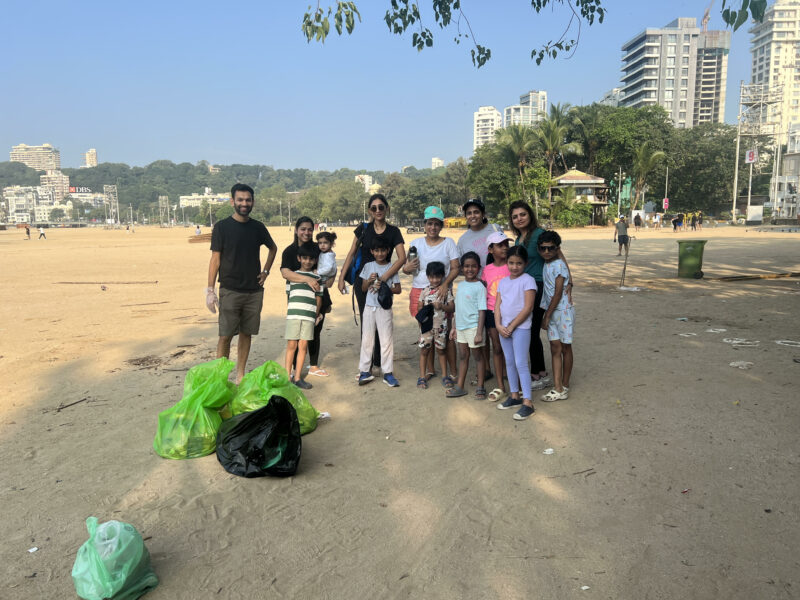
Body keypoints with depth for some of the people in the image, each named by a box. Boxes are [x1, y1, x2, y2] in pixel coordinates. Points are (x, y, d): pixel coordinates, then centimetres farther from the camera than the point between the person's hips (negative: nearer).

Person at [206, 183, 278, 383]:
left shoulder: (258, 227, 7)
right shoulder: (222, 227, -3)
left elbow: (273, 248, 24)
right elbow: (215, 259, -4)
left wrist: (266, 271, 12)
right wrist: (210, 290, -9)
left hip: (254, 291, 4)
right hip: (229, 290, -4)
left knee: (246, 334, 9)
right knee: (225, 335, -6)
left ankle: (240, 376, 19)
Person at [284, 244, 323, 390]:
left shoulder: (317, 278, 12)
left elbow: (319, 299, 13)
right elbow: (288, 297, 14)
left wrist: (316, 316, 10)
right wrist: (288, 312, 7)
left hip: (309, 316, 1)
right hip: (293, 314, 0)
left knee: (303, 345, 0)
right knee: (291, 345, 0)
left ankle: (297, 377, 7)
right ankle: (287, 376, 9)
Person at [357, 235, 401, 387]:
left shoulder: (391, 268, 1)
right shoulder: (368, 266, 7)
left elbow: (398, 289, -1)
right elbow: (363, 288, 8)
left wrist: (383, 287, -16)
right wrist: (369, 280, -12)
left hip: (385, 308, -2)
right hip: (369, 306, 2)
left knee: (387, 340, -2)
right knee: (367, 339, 5)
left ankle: (388, 373, 5)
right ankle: (365, 371, 13)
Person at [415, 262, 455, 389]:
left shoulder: (446, 290, -2)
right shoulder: (425, 290, 3)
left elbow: (452, 308, -2)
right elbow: (420, 308, 7)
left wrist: (441, 306, -19)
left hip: (440, 325, -1)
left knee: (441, 350, 9)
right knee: (424, 350, 4)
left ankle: (445, 376, 21)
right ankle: (422, 377, 12)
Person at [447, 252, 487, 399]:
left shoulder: (479, 287, -11)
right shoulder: (461, 285, 10)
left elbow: (482, 311, -14)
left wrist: (479, 333, -19)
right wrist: (454, 327, 16)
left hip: (473, 326, -7)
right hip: (461, 326, 7)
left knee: (478, 356, 4)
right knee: (462, 356, 14)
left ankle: (480, 388, 15)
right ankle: (460, 386, 23)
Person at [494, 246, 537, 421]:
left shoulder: (528, 280, -8)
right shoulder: (503, 282, 11)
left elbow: (528, 308, -14)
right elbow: (497, 305, 8)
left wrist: (511, 326, -14)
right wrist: (499, 325, -7)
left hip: (520, 327, -7)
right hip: (504, 328, 7)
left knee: (520, 363, -8)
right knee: (509, 362, 14)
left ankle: (527, 402, -3)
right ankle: (514, 396, 26)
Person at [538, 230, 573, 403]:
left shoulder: (559, 265, -15)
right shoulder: (546, 264, 8)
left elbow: (558, 293, -17)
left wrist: (547, 316, -15)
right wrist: (547, 315, 9)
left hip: (563, 310, -7)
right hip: (551, 311, 7)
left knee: (565, 348, 5)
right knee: (555, 348, 4)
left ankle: (564, 387, 16)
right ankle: (558, 388, 6)